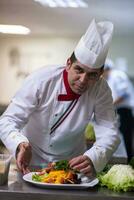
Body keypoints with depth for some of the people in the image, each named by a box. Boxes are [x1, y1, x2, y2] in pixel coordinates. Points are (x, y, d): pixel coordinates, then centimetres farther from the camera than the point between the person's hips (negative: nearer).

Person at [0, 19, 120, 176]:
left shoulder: (101, 90, -15)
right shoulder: (41, 80, -22)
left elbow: (109, 133, -20)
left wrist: (92, 159, -41)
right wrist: (21, 145, -44)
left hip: (73, 161, 2)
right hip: (33, 159, -1)